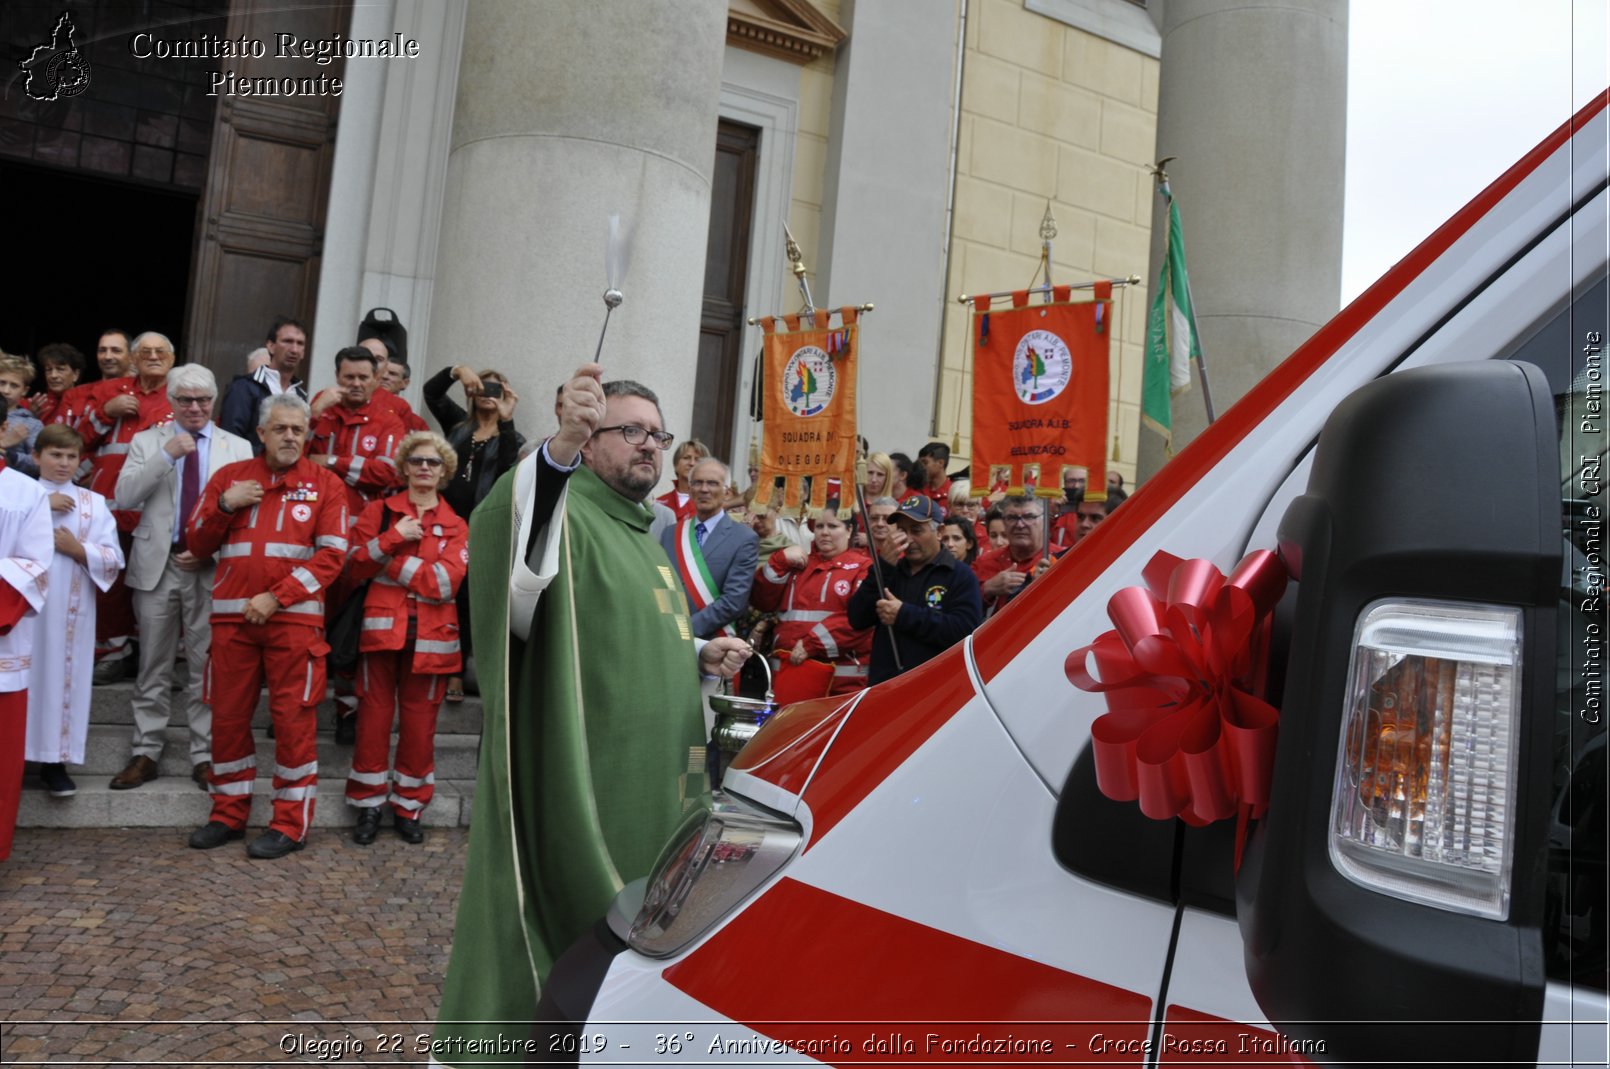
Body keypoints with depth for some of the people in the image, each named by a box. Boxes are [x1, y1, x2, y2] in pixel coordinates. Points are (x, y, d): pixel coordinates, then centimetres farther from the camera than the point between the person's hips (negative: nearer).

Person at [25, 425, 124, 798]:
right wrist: (42, 506, -13)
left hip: (71, 610, 1)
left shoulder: (94, 502, 10)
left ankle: (54, 761, 9)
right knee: (25, 676, 0)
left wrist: (77, 549, -10)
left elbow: (114, 559, 3)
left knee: (64, 678, 2)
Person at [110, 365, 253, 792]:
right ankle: (145, 753, 18)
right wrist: (166, 455, -14)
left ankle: (204, 755, 13)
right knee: (153, 668, 9)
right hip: (157, 565, 1)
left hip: (212, 568, -1)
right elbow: (124, 498, -6)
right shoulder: (146, 442, 7)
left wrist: (211, 551, -10)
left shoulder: (238, 448, 5)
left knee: (207, 669, 4)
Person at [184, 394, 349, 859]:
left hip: (295, 617, -3)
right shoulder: (229, 476, 12)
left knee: (293, 717, -1)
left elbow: (331, 556, -4)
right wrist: (224, 505, -5)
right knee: (228, 715, 9)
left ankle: (291, 823, 8)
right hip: (232, 616, 3)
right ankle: (229, 813, 24)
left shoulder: (325, 484, 3)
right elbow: (198, 545, 12)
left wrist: (276, 597, -12)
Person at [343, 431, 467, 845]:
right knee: (374, 716, 3)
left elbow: (447, 581, -9)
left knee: (419, 723, 5)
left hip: (430, 635, 0)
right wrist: (394, 538, -14)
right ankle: (369, 804, 17)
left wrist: (390, 562, -10)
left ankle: (408, 806, 19)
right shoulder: (380, 511, 8)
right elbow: (355, 566, -2)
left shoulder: (455, 525, 6)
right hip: (382, 628, 0)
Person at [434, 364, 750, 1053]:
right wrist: (561, 448, -51)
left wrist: (702, 657, 9)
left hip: (651, 784, 9)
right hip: (572, 784, -9)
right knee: (554, 930, 1)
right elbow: (518, 551, -35)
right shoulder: (567, 516, -10)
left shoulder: (642, 536, 19)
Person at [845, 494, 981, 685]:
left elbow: (965, 630, -17)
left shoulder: (961, 575, -2)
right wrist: (883, 567, -7)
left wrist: (905, 615, -17)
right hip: (882, 687, 4)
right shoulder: (891, 571, 14)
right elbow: (856, 619, 2)